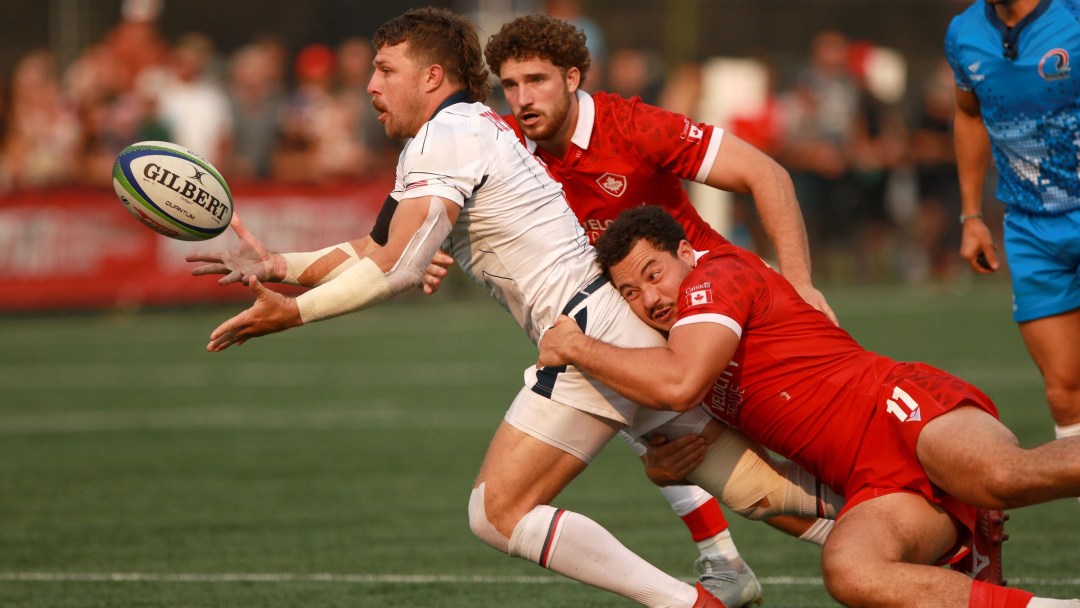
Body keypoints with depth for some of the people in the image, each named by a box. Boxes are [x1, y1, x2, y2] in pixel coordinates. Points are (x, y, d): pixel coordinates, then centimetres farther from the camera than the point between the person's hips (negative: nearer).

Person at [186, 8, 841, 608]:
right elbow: (374, 251, 27)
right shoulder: (478, 130, 23)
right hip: (641, 331, 10)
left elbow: (399, 268, -19)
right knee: (755, 489, 11)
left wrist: (293, 312, -14)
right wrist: (277, 264, 18)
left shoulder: (445, 137, -7)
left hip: (592, 335, -10)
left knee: (499, 513, -9)